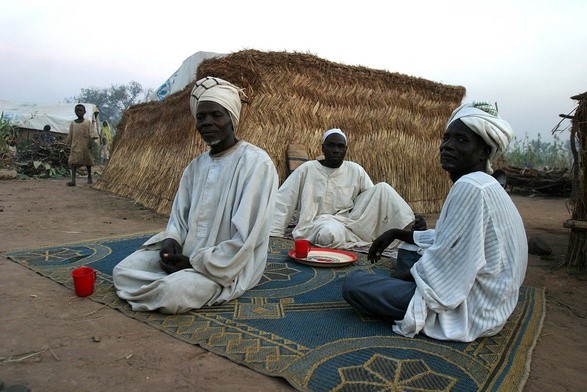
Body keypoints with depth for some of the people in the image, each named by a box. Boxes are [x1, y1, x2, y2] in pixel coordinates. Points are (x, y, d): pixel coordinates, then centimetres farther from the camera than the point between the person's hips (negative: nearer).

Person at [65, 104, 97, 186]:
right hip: (75, 145, 2)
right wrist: (69, 145, 13)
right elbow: (70, 135, 14)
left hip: (85, 145, -2)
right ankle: (73, 180, -16)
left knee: (87, 162, 10)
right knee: (73, 162, -10)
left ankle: (89, 177, 28)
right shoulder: (73, 123, 10)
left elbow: (92, 132, -5)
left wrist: (91, 140, -19)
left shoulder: (88, 122, 2)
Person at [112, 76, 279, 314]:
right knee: (122, 272, -5)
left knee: (173, 293, -30)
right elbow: (179, 214, 15)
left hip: (229, 266, -6)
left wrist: (195, 262, -18)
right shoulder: (196, 165, 10)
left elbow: (246, 238, -20)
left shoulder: (255, 162, -15)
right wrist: (170, 241, -9)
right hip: (184, 253, 7)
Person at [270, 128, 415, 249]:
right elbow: (283, 201, 2)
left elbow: (376, 200, 8)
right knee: (330, 233, -42)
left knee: (383, 188, -11)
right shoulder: (307, 169, 2)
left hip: (350, 222, 3)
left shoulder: (355, 170, 10)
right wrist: (272, 234, -3)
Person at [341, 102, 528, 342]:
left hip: (469, 310, -11)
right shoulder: (484, 186, 10)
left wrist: (399, 280, -7)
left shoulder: (470, 187, -24)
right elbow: (446, 238, 19)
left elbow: (444, 259, -24)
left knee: (353, 283, -16)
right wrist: (397, 234, 13)